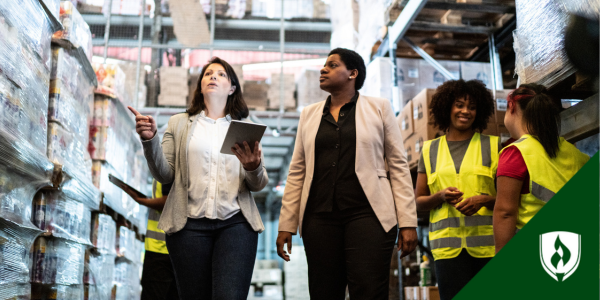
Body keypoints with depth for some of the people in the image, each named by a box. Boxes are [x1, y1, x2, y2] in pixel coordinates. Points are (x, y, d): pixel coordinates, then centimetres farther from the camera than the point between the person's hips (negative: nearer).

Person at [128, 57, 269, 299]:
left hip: (235, 224, 0)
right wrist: (150, 140, -9)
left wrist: (254, 168, -12)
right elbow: (164, 174, 7)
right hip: (190, 224, 0)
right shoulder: (179, 123, 16)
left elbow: (258, 185, 10)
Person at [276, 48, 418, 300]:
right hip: (319, 216, 3)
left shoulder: (378, 108, 8)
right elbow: (297, 173, 14)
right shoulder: (309, 115, 16)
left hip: (367, 213, -3)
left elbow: (398, 166, 4)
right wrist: (286, 225, 8)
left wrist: (407, 222, -3)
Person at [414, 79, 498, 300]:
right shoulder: (430, 150, 14)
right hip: (448, 245, 1)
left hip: (488, 243, 0)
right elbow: (418, 203, 14)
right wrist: (441, 196, -6)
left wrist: (484, 200, -10)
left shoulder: (493, 145, 12)